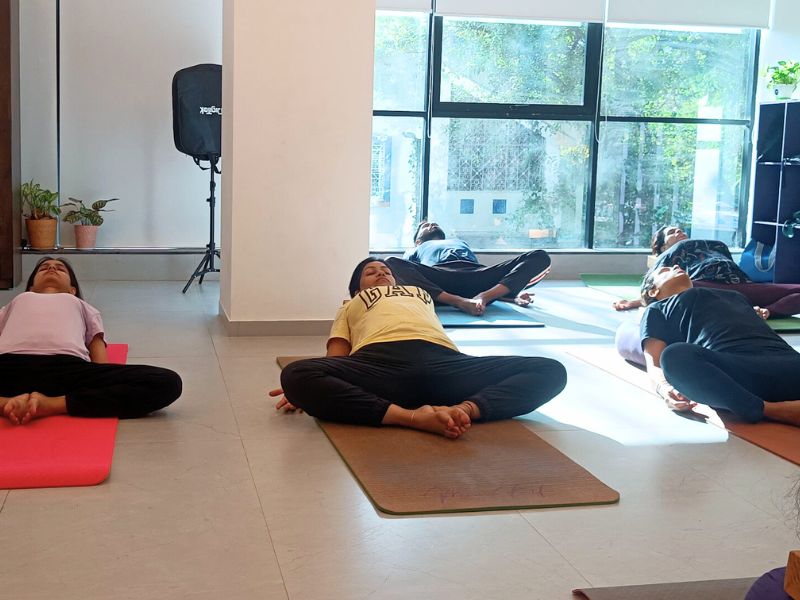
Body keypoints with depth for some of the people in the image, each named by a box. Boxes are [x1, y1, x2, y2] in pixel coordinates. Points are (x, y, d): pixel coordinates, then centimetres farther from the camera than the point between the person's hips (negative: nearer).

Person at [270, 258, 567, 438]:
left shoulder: (419, 292, 48)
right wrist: (304, 387, 1)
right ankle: (410, 416, -42)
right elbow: (336, 358, 23)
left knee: (550, 371, -17)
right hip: (379, 362, -3)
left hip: (441, 361, 3)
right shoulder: (351, 305, 40)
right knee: (296, 375, -36)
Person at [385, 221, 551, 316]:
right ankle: (460, 302, -38)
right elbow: (405, 274, 20)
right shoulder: (415, 251, 41)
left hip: (476, 275, 2)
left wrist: (513, 294, 10)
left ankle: (483, 297, -35)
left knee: (540, 257, -16)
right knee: (391, 263, -33)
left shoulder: (462, 243, 47)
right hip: (437, 278, -2)